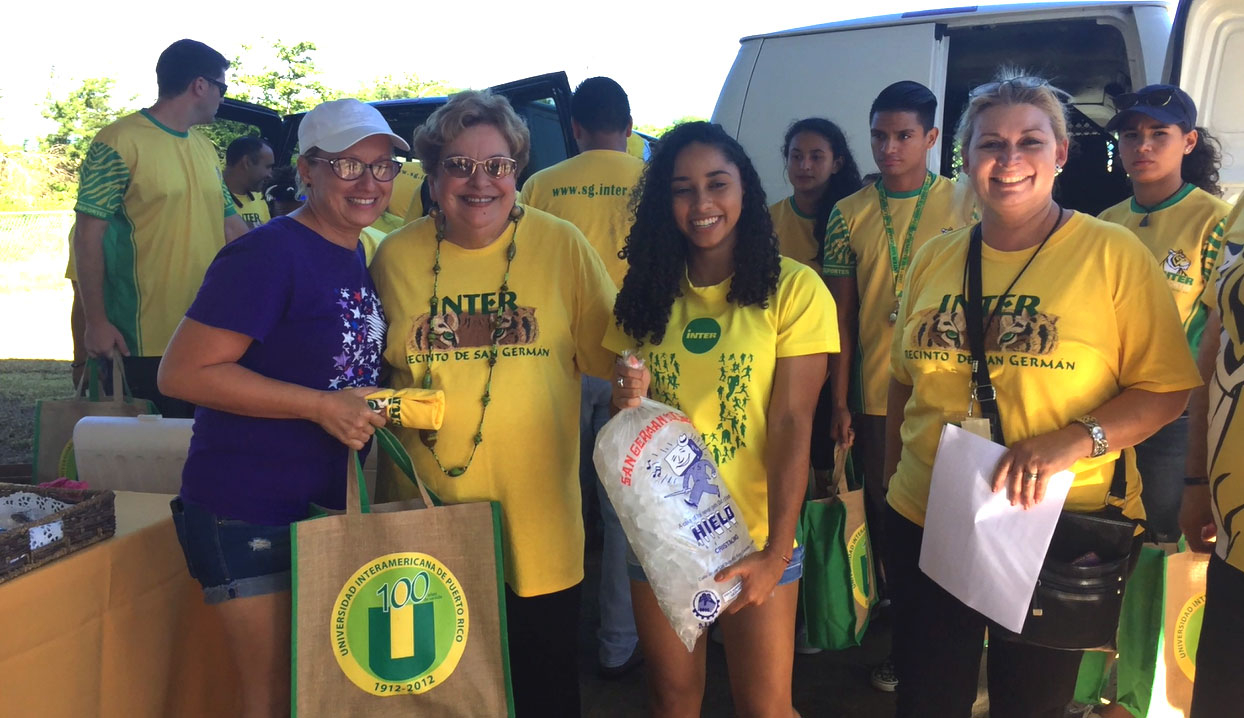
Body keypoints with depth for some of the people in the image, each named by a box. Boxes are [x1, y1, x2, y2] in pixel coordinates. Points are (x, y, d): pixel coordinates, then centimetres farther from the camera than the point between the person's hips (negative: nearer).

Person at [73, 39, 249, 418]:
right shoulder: (119, 142, -8)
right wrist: (96, 322, -14)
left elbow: (230, 225, 19)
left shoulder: (205, 148, 14)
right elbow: (88, 235, -10)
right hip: (149, 337, -7)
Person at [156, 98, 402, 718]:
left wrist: (377, 405, 4)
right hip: (247, 513, -8)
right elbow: (183, 372, -22)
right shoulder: (268, 255, -18)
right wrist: (322, 405, -25)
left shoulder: (360, 259, 8)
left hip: (327, 504, 8)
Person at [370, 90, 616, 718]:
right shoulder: (396, 256, 1)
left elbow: (608, 355, 0)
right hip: (426, 508, 1)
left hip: (537, 514, -1)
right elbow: (375, 369, 14)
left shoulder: (561, 245, -3)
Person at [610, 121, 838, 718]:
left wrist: (777, 551, -19)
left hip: (754, 539, -3)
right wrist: (626, 399, -12)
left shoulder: (794, 288, -8)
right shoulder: (648, 291, 4)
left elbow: (792, 423, -13)